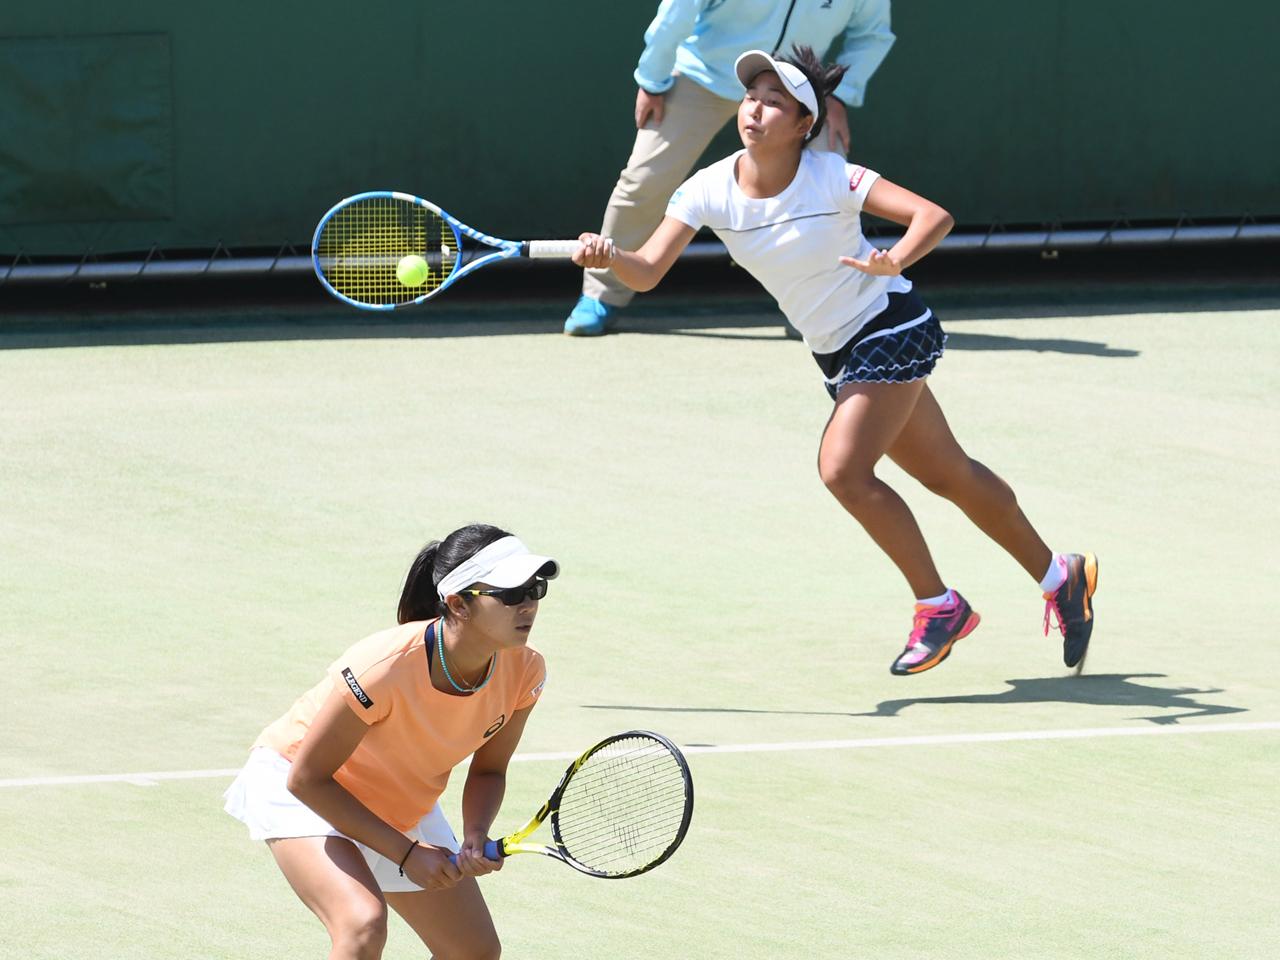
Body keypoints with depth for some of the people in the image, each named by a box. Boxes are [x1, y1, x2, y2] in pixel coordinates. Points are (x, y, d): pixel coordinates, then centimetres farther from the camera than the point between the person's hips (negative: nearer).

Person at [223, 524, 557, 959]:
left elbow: (488, 770, 0)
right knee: (364, 923, -32)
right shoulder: (384, 668, -37)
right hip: (302, 791, -7)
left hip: (402, 805, 7)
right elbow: (307, 778, -26)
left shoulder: (524, 671, -19)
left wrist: (476, 840, -21)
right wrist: (406, 852, -26)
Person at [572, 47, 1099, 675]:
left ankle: (939, 606, -6)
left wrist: (894, 262, -46)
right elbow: (647, 271, -17)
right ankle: (1060, 578, 33)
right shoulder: (710, 191, -9)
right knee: (949, 475, 16)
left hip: (892, 329, -6)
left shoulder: (831, 179, -21)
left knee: (843, 469, -21)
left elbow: (933, 216, -27)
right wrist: (607, 257, -39)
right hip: (836, 354, 7)